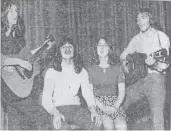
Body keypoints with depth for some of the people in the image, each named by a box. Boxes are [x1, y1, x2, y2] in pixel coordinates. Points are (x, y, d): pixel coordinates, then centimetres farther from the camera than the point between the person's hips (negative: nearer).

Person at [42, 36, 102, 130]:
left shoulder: (82, 72, 12)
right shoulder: (51, 72, 1)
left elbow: (87, 93, 5)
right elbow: (46, 99, -4)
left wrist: (93, 110, -16)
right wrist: (55, 113, -25)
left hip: (76, 107, 4)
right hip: (59, 108, -3)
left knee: (96, 123, -26)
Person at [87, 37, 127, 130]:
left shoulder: (117, 67, 11)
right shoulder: (91, 69, 7)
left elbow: (122, 91, 7)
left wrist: (115, 107, -10)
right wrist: (103, 107, -13)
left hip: (115, 104, 1)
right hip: (98, 105, -1)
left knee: (122, 126, -25)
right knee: (108, 125, -29)